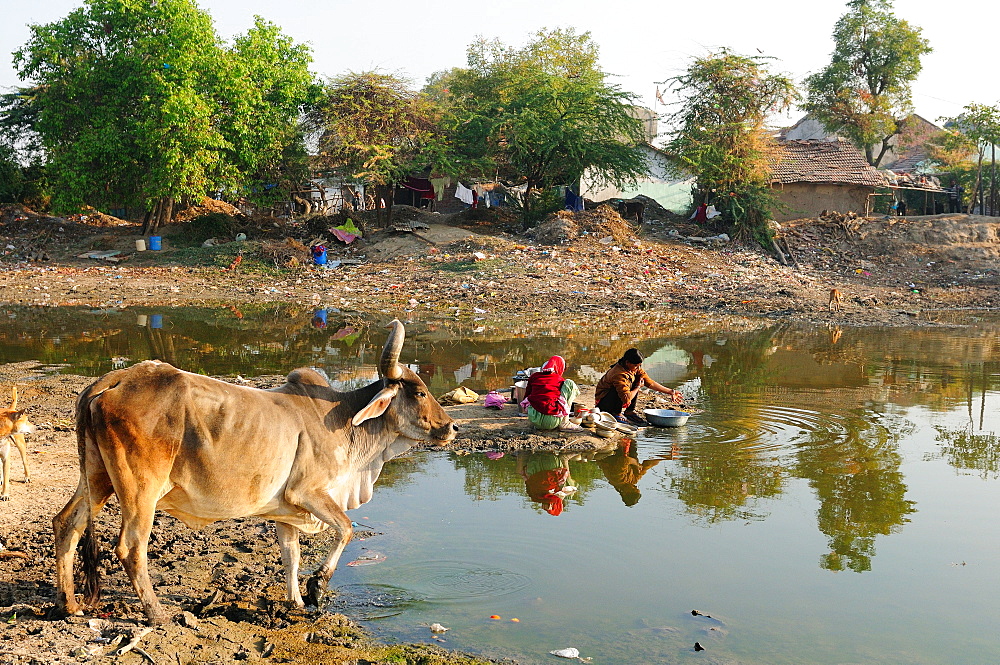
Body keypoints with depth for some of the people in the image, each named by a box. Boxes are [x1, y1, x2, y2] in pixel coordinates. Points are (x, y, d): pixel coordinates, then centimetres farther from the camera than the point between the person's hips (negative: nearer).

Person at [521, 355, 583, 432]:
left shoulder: (534, 377, 14)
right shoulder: (560, 380, 8)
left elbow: (526, 396, 22)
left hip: (533, 420, 5)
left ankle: (539, 426, 14)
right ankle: (564, 424, 6)